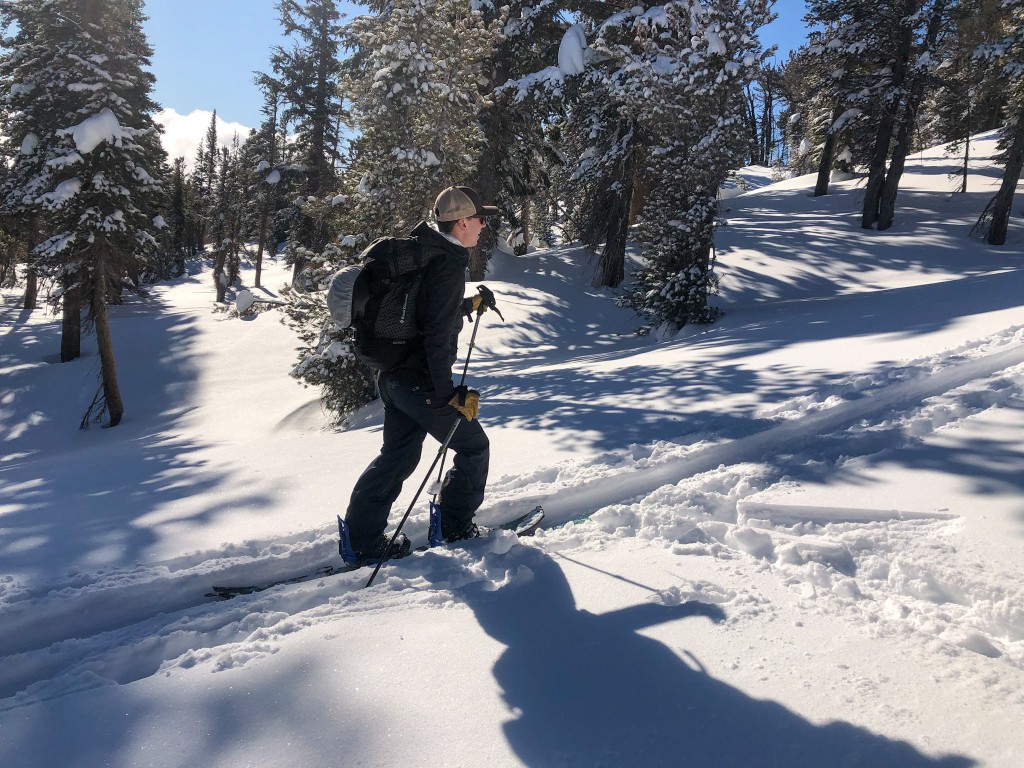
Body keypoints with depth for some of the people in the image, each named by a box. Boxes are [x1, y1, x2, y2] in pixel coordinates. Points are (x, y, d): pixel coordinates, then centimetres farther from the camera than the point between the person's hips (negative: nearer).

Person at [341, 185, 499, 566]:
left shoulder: (420, 251, 10)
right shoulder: (449, 265, -19)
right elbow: (437, 336, -23)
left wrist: (468, 305, 26)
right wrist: (448, 394, -20)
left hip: (394, 375, 9)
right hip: (421, 381, -9)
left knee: (397, 455, 19)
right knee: (473, 447, 9)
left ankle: (361, 540, 23)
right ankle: (455, 526, 23)